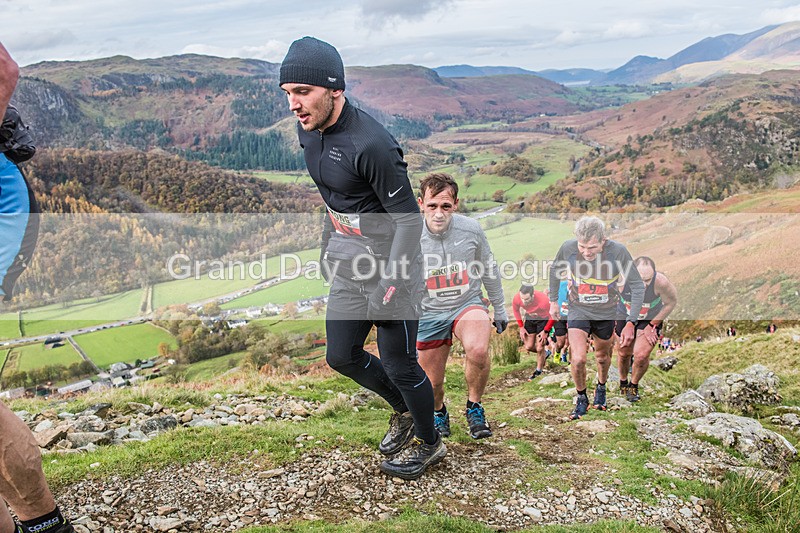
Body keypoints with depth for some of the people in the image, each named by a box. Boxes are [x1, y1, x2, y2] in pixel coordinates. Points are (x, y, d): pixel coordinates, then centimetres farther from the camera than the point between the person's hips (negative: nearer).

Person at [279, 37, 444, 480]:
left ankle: (429, 442, 30)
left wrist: (390, 287, -23)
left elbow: (408, 220, -22)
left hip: (390, 261, -8)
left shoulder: (370, 144, -27)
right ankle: (404, 410, 39)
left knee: (398, 363, 3)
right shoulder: (309, 130, 0)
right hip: (349, 264, 8)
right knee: (341, 356, 14)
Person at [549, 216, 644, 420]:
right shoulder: (568, 248, -21)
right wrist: (553, 301, 9)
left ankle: (601, 388, 51)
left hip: (606, 313, 1)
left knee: (603, 356, 20)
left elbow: (637, 286, -14)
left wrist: (631, 323, -18)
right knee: (578, 359, -16)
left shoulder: (618, 251, -25)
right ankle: (581, 398, 12)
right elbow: (555, 270, 2)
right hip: (578, 310, -1)